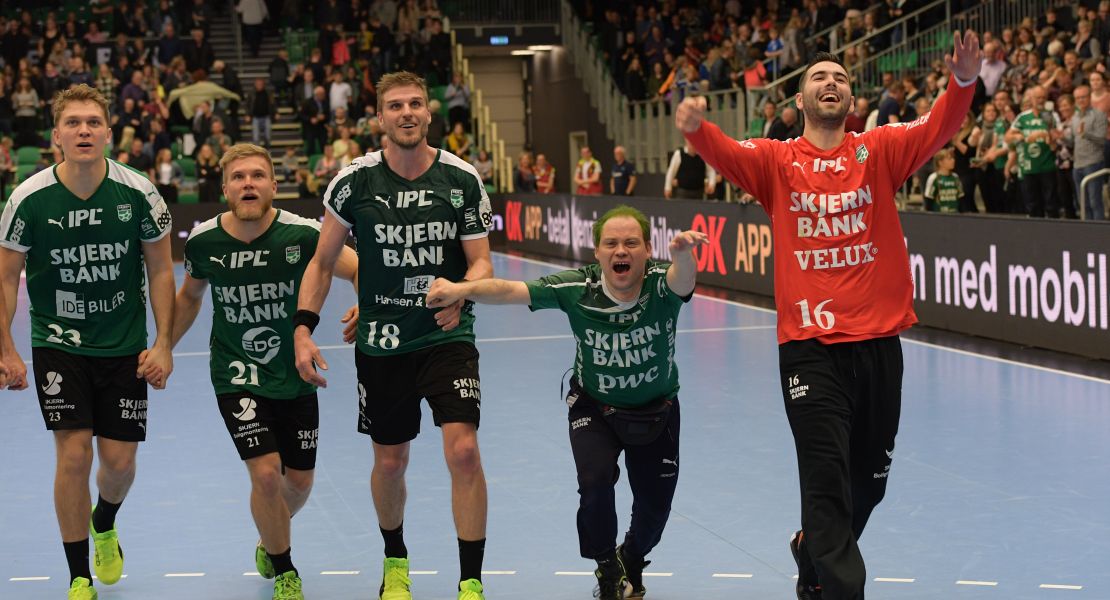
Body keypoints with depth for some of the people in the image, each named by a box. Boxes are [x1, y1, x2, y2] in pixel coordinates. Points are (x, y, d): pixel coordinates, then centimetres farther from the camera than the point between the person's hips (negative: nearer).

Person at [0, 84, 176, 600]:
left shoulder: (138, 193, -11)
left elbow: (160, 270, 0)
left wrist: (163, 344, -4)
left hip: (124, 346, 1)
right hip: (57, 344, -1)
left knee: (120, 461, 3)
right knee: (73, 454, -11)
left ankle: (104, 527, 40)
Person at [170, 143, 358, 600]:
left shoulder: (302, 234, -17)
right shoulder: (203, 241, -10)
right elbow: (190, 296, 11)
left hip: (296, 376, 1)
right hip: (236, 377, -1)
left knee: (299, 481, 12)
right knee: (266, 473, -16)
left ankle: (269, 542, 47)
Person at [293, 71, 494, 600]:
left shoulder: (461, 179, -6)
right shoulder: (354, 180, -5)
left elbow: (481, 262, -2)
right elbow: (322, 262, 3)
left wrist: (461, 295, -24)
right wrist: (302, 328, -7)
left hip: (447, 337, -1)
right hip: (381, 343, 1)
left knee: (463, 451, -16)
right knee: (390, 461, 12)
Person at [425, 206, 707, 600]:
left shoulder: (661, 286, -28)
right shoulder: (576, 289, -25)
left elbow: (683, 279, -51)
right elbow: (510, 291, -28)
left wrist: (684, 252, -74)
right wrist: (463, 289, -46)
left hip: (656, 412, 1)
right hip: (594, 408, -1)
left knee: (655, 506, 7)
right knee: (595, 479, -24)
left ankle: (631, 561, 45)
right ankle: (607, 567, 7)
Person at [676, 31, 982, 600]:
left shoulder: (879, 150, 5)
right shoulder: (777, 161, 3)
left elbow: (937, 129, -11)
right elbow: (725, 152, -15)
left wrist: (963, 84, -32)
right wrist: (696, 127, -38)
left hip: (878, 342, 3)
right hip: (810, 346, -3)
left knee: (868, 484, 16)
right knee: (827, 483, -9)